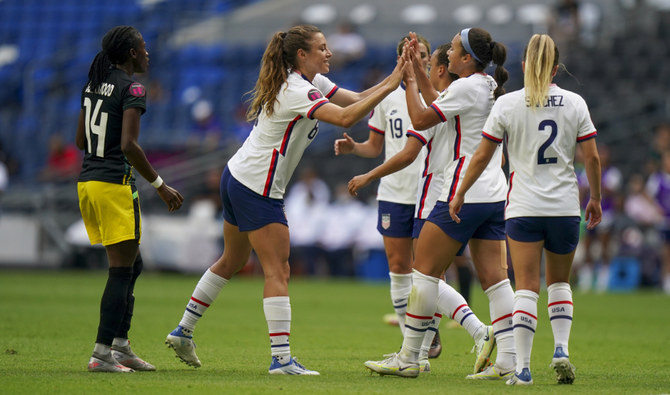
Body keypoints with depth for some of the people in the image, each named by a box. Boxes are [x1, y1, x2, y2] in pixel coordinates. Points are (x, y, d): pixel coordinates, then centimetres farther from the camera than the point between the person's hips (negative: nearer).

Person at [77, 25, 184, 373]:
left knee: (132, 265, 17)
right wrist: (160, 185, -15)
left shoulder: (93, 85, 13)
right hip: (114, 184, -9)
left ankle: (120, 344, 18)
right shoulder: (132, 89, -11)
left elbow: (80, 141, 18)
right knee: (122, 270, -4)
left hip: (87, 183, 9)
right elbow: (128, 146, -20)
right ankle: (102, 353, -7)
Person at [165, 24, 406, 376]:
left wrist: (390, 79, -2)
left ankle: (183, 331, 28)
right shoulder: (297, 91, -21)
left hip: (237, 178, 10)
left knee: (232, 260, 21)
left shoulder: (310, 82, 9)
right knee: (277, 271, -9)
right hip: (257, 188, -10)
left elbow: (356, 99, 11)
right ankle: (281, 358, -11)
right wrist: (389, 87, -30)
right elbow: (345, 118, -33)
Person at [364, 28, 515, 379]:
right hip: (494, 194, 9)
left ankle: (408, 357, 2)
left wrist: (411, 82, 0)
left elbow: (420, 120, -11)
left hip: (464, 193, -9)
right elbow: (441, 108, 26)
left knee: (424, 270, -1)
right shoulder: (491, 88, 14)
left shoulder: (466, 87, -13)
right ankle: (507, 361, -4)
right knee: (494, 276, 3)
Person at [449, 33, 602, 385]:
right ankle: (561, 350, 2)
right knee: (559, 282, 19)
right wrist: (595, 199, 15)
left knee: (526, 288, -1)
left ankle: (522, 368, -9)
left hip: (524, 208, -2)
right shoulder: (574, 103, 1)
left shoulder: (507, 104, -3)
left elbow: (482, 156, -1)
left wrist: (459, 194, 10)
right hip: (565, 207, 2)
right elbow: (591, 157, 2)